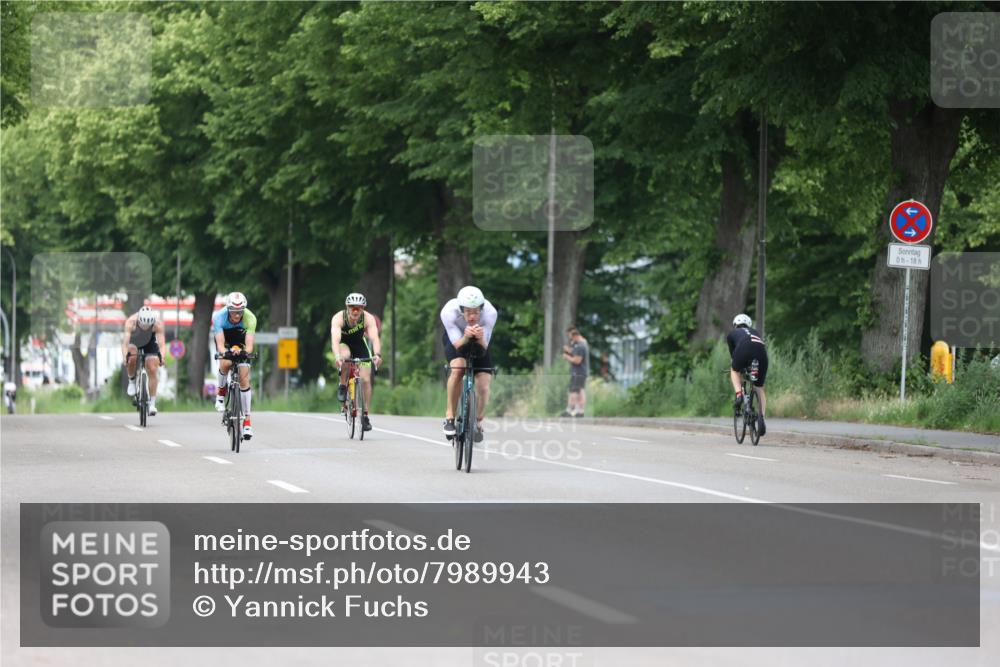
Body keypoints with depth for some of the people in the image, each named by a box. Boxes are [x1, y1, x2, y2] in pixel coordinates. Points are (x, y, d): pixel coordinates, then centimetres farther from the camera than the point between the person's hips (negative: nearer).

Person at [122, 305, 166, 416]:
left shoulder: (158, 323, -33)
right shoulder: (131, 321, -37)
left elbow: (161, 343, -38)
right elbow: (125, 342, -41)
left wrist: (161, 356, -56)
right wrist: (125, 357, -57)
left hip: (150, 344, 1)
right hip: (134, 342, -1)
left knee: (153, 369, -14)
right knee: (132, 357, -34)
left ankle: (152, 403, -6)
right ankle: (132, 381, -7)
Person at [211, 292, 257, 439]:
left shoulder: (250, 318, -33)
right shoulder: (219, 317, -34)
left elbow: (249, 345, -40)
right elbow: (220, 345, -40)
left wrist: (244, 352, -62)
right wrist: (226, 352, -62)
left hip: (240, 339, 0)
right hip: (224, 337, 0)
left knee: (244, 377, -12)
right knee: (225, 363, -32)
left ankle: (247, 421, -7)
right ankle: (221, 392, -2)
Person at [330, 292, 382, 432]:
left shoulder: (368, 319, -28)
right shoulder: (339, 318, -31)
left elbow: (374, 338, -40)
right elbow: (335, 338, -44)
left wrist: (377, 355, -58)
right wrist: (337, 356, -61)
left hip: (360, 345, 1)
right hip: (343, 344, -1)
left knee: (366, 379, -11)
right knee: (345, 355, -37)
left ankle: (365, 415, 0)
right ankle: (343, 387, -15)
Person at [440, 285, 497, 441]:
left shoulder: (490, 313, -34)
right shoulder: (449, 312, -36)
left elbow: (484, 348, -29)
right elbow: (457, 344, -30)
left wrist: (480, 338, -51)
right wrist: (466, 338, -53)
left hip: (479, 341, 1)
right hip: (457, 339, -1)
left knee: (483, 388, -10)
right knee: (457, 368, -32)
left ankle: (478, 423, 17)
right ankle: (450, 417, -19)